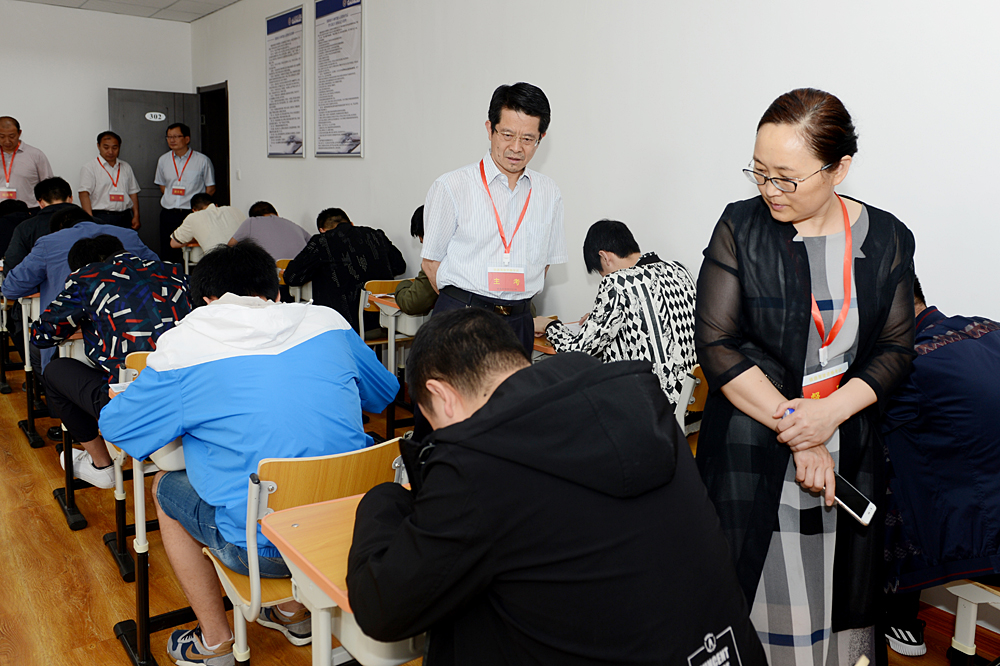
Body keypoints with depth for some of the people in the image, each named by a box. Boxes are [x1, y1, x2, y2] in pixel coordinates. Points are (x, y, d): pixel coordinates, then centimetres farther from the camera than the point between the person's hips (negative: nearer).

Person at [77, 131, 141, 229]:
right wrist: (90, 220, -18)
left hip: (125, 218, 4)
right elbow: (84, 194, -7)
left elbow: (133, 192, 19)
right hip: (101, 218, -4)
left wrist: (136, 216, 9)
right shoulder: (89, 168, 2)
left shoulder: (126, 167, 18)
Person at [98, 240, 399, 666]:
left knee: (164, 487, 24)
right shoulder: (327, 322, 5)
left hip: (264, 548, -4)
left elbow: (115, 426, 8)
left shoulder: (184, 345, -4)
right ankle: (296, 613, 44)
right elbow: (386, 392, 19)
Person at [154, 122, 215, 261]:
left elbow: (210, 188, 4)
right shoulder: (163, 160, 11)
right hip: (168, 213, 4)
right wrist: (171, 200, 9)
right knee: (167, 255, 4)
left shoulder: (202, 161, -2)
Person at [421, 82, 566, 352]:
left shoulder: (549, 193, 10)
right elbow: (431, 261, 2)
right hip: (459, 319, -3)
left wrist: (515, 304, 8)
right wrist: (463, 304, 0)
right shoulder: (451, 187, -1)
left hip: (518, 322, 3)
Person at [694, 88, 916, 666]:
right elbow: (717, 343, -12)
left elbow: (897, 349, 3)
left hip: (850, 451, 2)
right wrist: (795, 435, -16)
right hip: (751, 452, -2)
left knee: (839, 591, 13)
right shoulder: (740, 228, -7)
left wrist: (830, 413, -15)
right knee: (755, 589, 6)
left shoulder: (887, 239, 1)